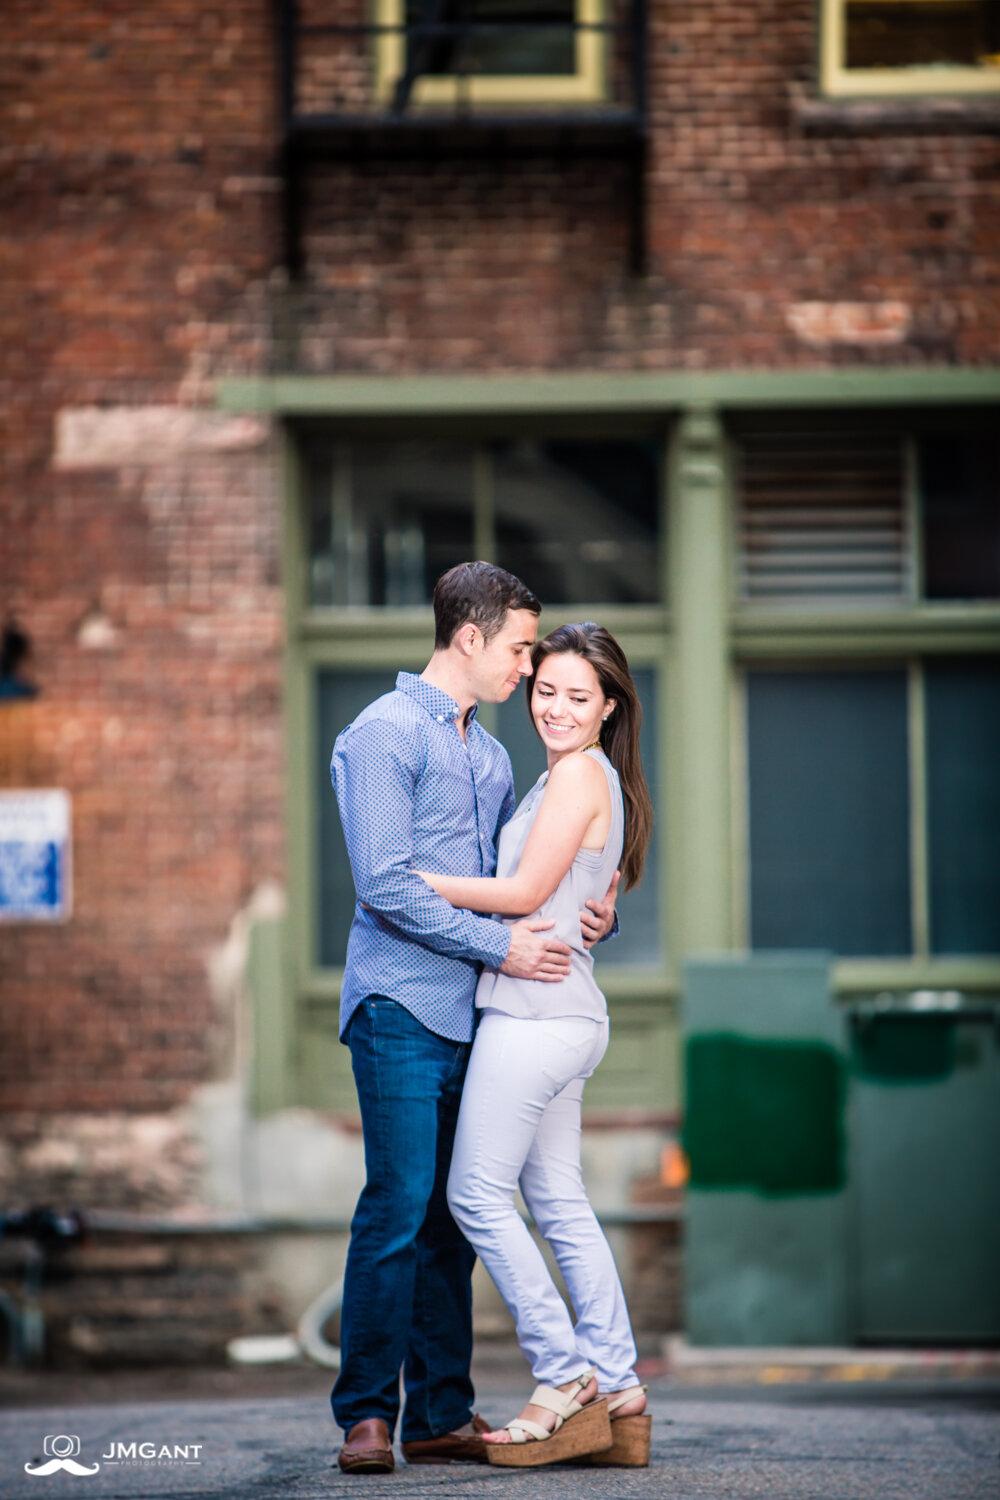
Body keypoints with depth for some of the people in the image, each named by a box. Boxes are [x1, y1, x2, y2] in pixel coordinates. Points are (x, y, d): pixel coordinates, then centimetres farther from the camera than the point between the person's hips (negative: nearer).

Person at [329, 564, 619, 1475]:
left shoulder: (490, 755, 21)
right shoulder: (386, 734, -5)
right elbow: (386, 885, -14)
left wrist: (590, 915, 6)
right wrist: (501, 946, -14)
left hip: (471, 1017, 8)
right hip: (402, 1010, -8)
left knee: (452, 1215, 7)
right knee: (399, 1207, -11)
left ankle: (441, 1414, 10)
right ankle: (366, 1415, -7)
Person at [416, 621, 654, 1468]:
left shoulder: (579, 773, -10)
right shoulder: (596, 779, 19)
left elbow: (524, 894, -13)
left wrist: (413, 880, -6)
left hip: (534, 1011, -10)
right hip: (567, 1017, 10)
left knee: (479, 1196, -5)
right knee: (560, 1204, 9)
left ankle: (567, 1381, -3)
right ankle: (618, 1396, 9)